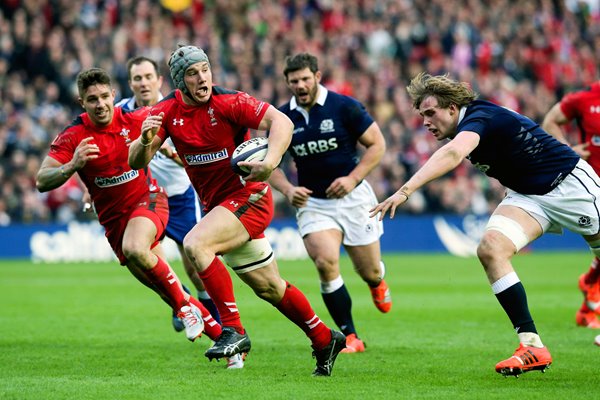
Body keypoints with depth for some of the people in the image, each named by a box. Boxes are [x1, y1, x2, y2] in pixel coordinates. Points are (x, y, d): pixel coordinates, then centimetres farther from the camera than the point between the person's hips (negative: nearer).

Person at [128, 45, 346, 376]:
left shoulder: (229, 102, -16)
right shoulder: (167, 111, -1)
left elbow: (281, 122, -23)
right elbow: (136, 162, -6)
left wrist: (270, 162, -39)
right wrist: (145, 140, -29)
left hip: (248, 197, -6)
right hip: (217, 205, 7)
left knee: (195, 244, -29)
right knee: (268, 287, 14)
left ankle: (234, 330, -24)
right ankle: (325, 340, 32)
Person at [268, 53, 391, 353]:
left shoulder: (344, 106, -11)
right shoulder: (282, 118, -3)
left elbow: (377, 144, -6)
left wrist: (353, 178, -17)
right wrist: (288, 190, -13)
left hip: (353, 197, -1)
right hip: (312, 202, 1)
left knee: (369, 270, 7)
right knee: (325, 262, -23)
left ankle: (377, 283, 50)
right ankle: (349, 336, -9)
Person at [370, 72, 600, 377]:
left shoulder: (479, 117, -27)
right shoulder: (464, 131, 2)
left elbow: (452, 155, -47)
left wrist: (405, 190, -56)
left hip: (570, 181, -8)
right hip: (527, 196, 8)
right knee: (490, 249, -17)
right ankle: (532, 346, -22)